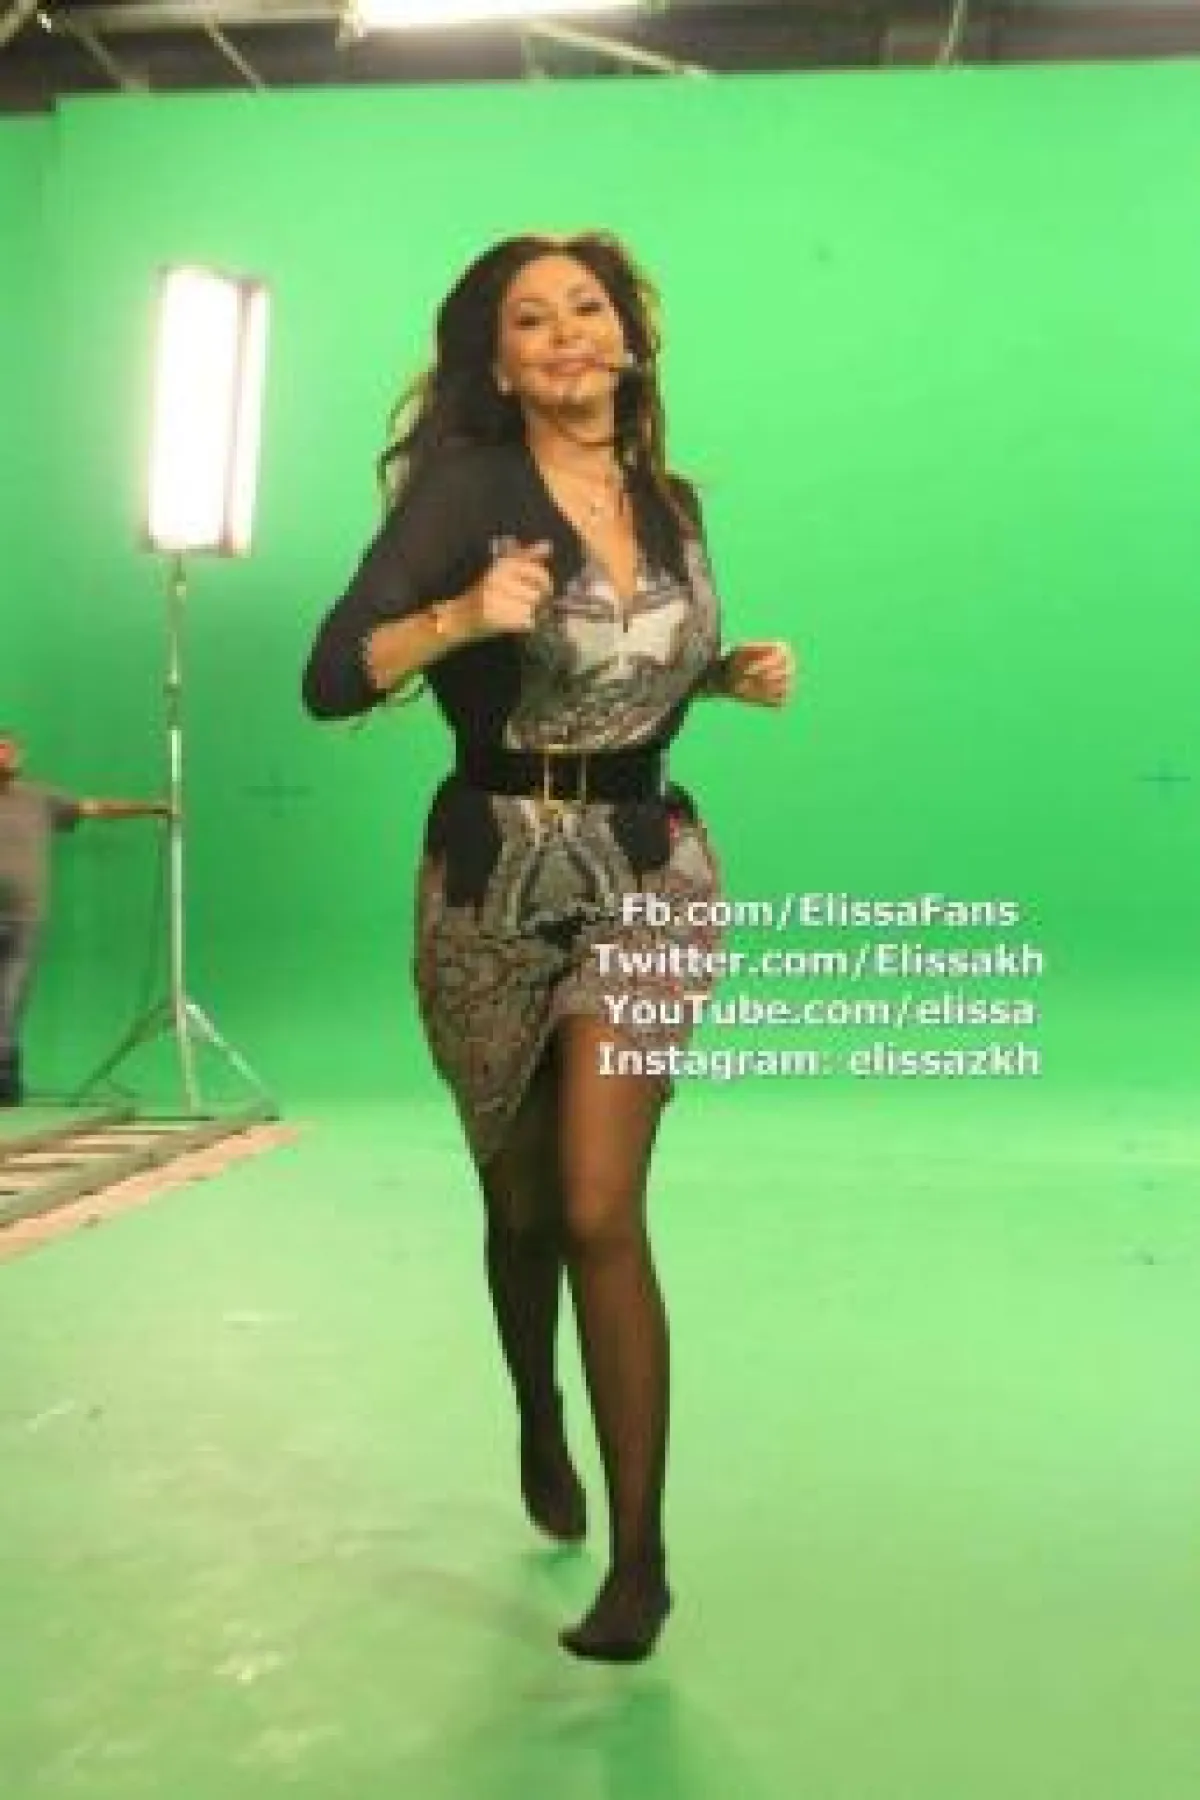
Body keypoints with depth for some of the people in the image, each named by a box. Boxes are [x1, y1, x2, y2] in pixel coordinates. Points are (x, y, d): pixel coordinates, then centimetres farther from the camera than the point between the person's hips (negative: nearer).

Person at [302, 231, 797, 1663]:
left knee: (600, 1212, -12)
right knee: (520, 1207, 15)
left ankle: (639, 1559, -2)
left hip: (648, 870, 1)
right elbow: (329, 680, -16)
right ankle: (541, 1431, 44)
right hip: (494, 880, -1)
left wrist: (736, 675, 2)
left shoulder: (672, 503, 5)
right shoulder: (466, 487, -10)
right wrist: (458, 616, -32)